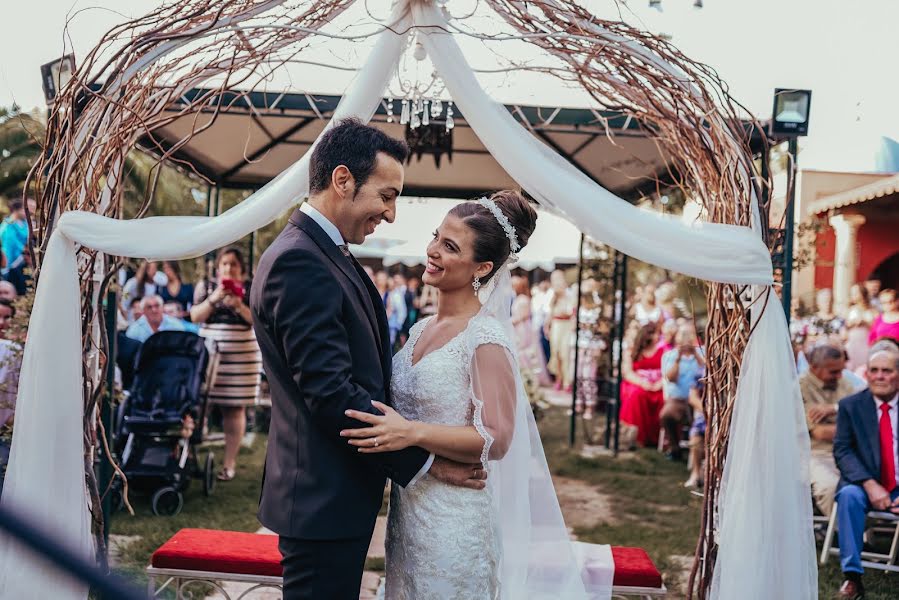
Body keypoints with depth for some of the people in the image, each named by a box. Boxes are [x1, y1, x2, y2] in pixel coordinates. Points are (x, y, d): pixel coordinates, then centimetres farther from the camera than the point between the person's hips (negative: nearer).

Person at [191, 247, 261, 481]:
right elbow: (195, 316, 0)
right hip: (209, 353, 1)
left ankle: (229, 462, 4)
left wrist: (239, 305, -15)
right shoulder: (205, 286, 9)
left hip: (241, 356, -1)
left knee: (234, 408, -1)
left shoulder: (251, 289, 6)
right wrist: (214, 298, -13)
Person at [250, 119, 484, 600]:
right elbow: (332, 393, -24)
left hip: (339, 493, 10)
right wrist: (425, 462, -16)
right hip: (324, 502, -10)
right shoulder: (298, 262, -20)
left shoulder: (327, 253, 12)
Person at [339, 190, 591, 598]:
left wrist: (413, 433, -29)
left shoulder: (485, 338, -16)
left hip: (452, 519, -7)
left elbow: (496, 439, -20)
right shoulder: (421, 330, 8)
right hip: (407, 509, 8)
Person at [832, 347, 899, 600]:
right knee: (849, 495, -32)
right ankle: (852, 576, -25)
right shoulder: (850, 406, 4)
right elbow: (842, 450, -3)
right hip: (865, 485, 0)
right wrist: (869, 484, -19)